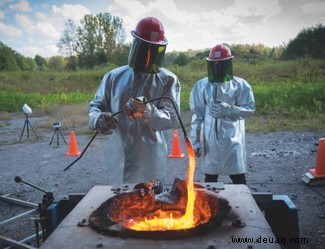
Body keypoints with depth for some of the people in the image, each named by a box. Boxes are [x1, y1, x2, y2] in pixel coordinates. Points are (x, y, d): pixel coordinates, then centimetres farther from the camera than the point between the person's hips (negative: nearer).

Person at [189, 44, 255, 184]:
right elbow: (197, 116, 3)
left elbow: (250, 108, -1)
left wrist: (228, 109, -16)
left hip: (233, 139, -1)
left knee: (238, 177, 5)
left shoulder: (240, 85, 0)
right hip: (210, 140, 1)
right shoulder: (202, 86, 2)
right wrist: (195, 141, 0)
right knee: (210, 177, 12)